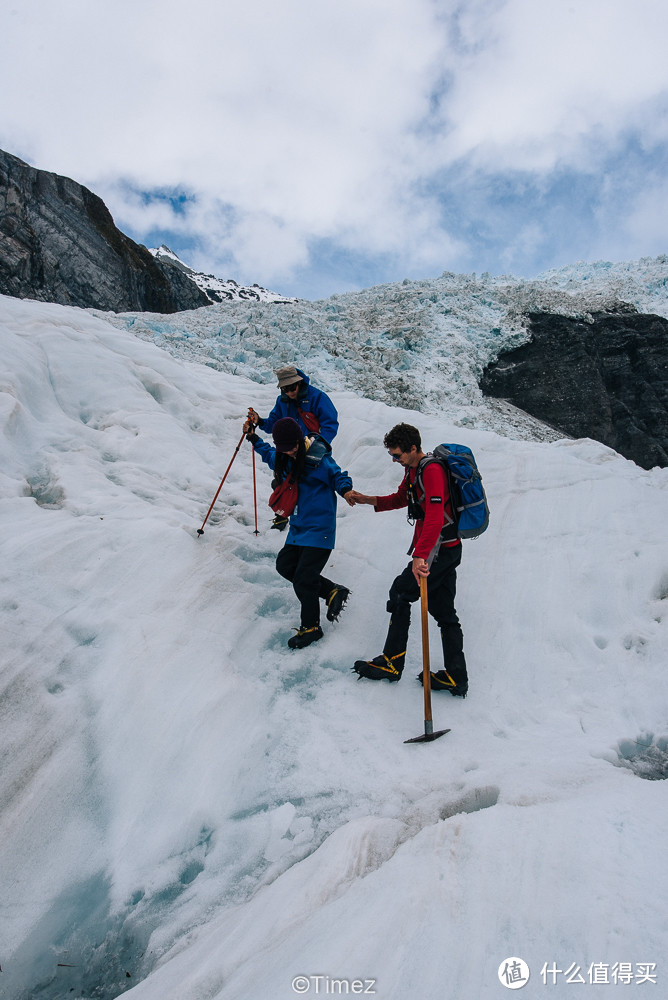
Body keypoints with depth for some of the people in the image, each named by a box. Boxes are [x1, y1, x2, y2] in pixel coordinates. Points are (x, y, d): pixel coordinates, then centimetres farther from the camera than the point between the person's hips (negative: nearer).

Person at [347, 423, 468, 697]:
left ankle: (391, 664, 8)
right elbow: (400, 499, 28)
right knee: (443, 611, 10)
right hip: (447, 550, 10)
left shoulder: (432, 471, -20)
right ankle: (456, 678, 13)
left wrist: (420, 555, -41)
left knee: (400, 594, -2)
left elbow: (435, 517, -32)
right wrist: (368, 500, 15)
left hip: (438, 549, -10)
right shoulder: (412, 470, 12)